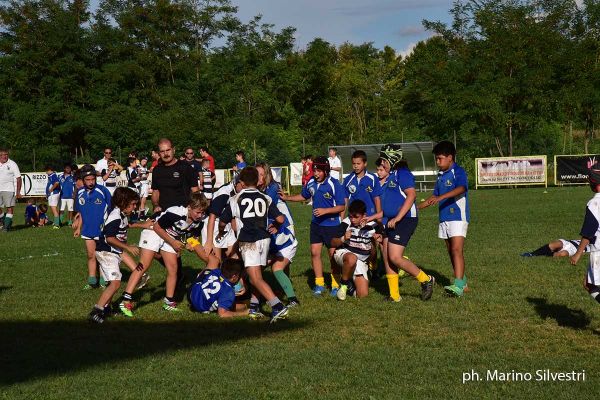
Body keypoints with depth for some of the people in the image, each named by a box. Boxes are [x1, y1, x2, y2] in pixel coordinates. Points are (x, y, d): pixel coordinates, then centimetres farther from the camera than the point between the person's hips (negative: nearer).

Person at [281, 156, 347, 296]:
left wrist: (325, 210, -26)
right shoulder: (311, 183, 0)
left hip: (332, 224, -5)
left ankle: (335, 285, 16)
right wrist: (287, 198, 10)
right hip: (316, 223, 5)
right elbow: (303, 196, 20)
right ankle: (319, 284, 14)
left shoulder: (334, 184, -17)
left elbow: (342, 206, -16)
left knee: (333, 254, 3)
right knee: (314, 252, 2)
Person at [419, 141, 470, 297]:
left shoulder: (458, 172, -10)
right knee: (451, 252, 10)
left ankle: (458, 286, -25)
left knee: (456, 250, -17)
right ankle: (462, 282, 18)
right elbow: (434, 196, 27)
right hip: (444, 218, 9)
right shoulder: (441, 175, 16)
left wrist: (441, 197, -42)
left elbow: (461, 189, -30)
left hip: (458, 216, -9)